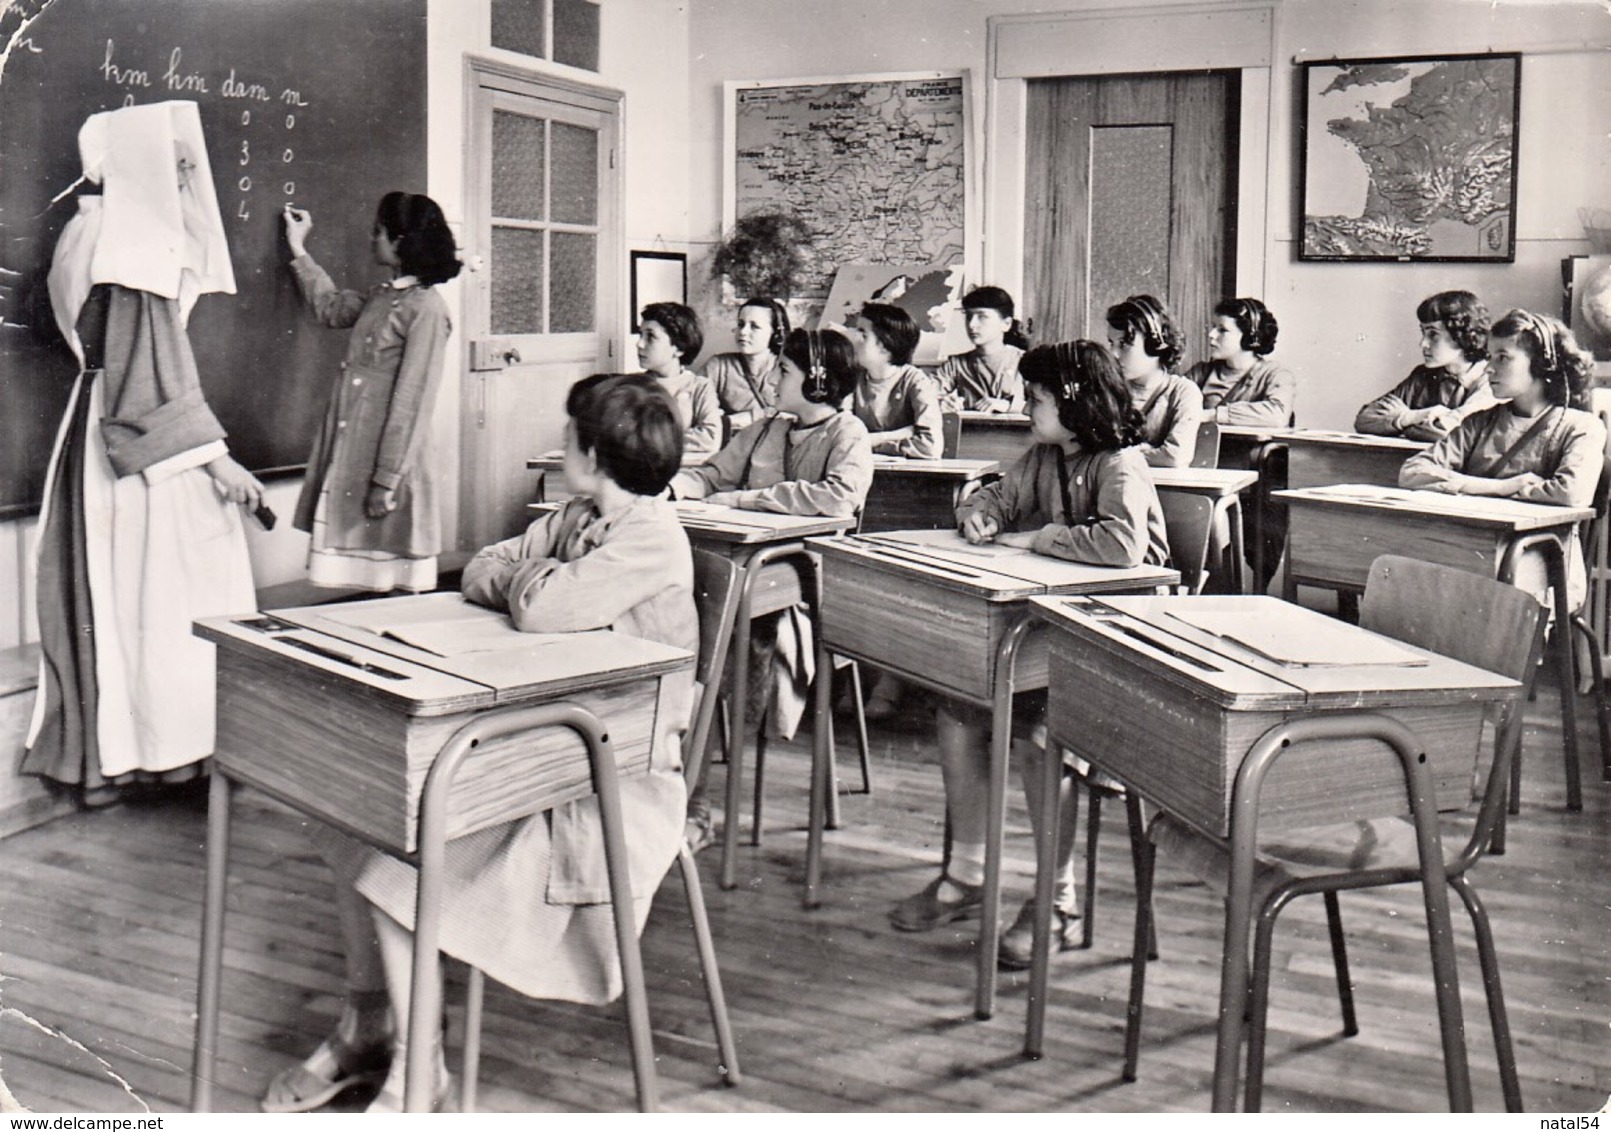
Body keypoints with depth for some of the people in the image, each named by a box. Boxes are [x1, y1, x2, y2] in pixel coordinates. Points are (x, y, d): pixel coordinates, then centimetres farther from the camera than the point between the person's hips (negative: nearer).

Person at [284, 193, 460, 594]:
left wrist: (387, 481, -18)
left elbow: (413, 402, -16)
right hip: (353, 458, 8)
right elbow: (330, 307, 35)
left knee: (395, 591, -1)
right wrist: (298, 250, 36)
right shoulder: (380, 297, 13)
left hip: (390, 462, -8)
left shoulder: (426, 308, -13)